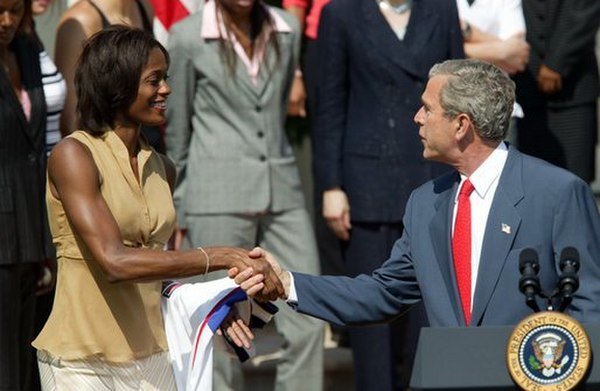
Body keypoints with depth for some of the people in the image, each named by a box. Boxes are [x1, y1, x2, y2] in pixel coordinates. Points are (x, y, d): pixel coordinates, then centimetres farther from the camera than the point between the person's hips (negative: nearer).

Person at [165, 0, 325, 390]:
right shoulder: (188, 37, -2)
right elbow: (177, 131, 4)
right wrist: (176, 216, 7)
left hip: (282, 192, 4)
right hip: (218, 196, -4)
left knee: (307, 321, -2)